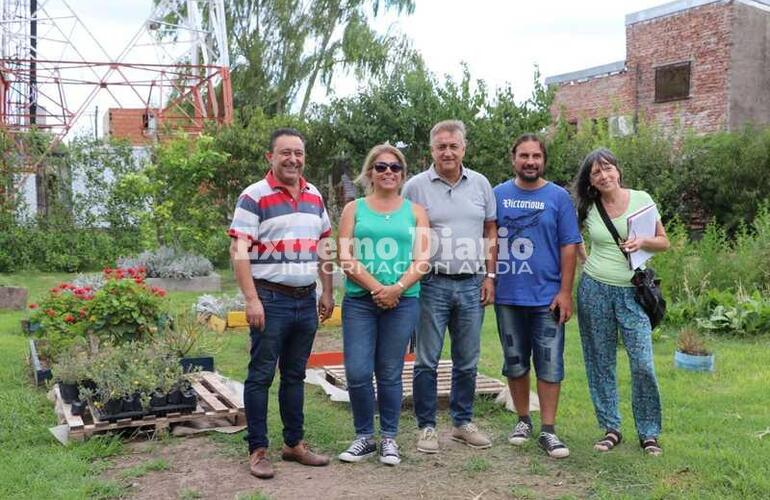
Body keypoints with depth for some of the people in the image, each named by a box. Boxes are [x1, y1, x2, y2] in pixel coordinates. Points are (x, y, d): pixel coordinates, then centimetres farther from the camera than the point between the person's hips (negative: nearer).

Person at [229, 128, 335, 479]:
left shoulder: (315, 196, 12)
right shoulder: (254, 196, -8)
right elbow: (239, 251, -13)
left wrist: (328, 293, 13)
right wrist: (252, 299, -19)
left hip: (306, 300, 6)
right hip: (271, 299, -6)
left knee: (295, 375, 14)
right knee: (261, 376, 1)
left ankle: (294, 443, 23)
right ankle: (258, 450, 10)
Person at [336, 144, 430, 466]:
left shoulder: (415, 211, 10)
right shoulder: (354, 209, 8)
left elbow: (422, 260, 1)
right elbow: (345, 258, -1)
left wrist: (396, 288, -14)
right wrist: (376, 287, -12)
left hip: (402, 302, 0)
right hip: (359, 301, 0)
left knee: (390, 373, 6)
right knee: (357, 373, -4)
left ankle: (389, 439, 19)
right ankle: (364, 437, 14)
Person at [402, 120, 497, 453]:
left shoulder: (480, 184, 8)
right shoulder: (416, 186, -2)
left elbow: (491, 232, 12)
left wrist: (490, 277, 5)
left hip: (471, 284, 3)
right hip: (432, 284, -3)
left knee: (467, 361, 11)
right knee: (426, 361, 2)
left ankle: (463, 423, 25)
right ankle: (426, 427, 13)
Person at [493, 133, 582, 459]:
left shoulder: (558, 197, 1)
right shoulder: (498, 195, 4)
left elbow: (569, 246, -1)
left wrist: (565, 292, -7)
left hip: (547, 297, -1)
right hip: (507, 297, 2)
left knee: (550, 364, 0)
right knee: (515, 363, 12)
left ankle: (548, 431, 9)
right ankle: (523, 420, 28)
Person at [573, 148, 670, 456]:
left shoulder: (641, 200, 0)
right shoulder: (586, 208, 2)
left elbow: (664, 242, 5)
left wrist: (642, 242, -13)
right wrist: (585, 260, 8)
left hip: (632, 292, -1)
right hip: (594, 289, 1)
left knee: (643, 364, -6)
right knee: (601, 363, 6)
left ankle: (649, 433, 10)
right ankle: (611, 428, 19)